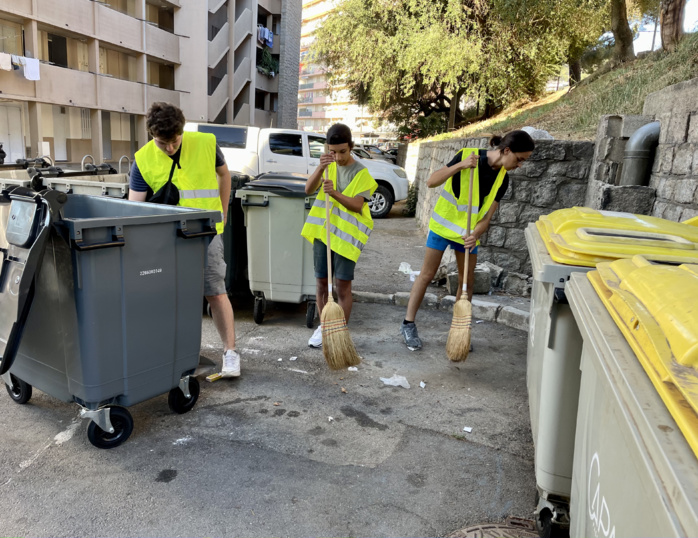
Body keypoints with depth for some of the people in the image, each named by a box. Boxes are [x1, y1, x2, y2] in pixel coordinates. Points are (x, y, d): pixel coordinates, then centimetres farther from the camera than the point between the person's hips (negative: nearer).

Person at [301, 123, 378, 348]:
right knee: (321, 282, 10)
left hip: (346, 234, -4)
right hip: (322, 231, 4)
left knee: (343, 286, 0)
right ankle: (324, 326, 28)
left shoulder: (360, 173, -5)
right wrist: (320, 168, -22)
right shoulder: (328, 167, 6)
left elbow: (357, 205, -14)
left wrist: (335, 193, -29)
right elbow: (308, 189, -7)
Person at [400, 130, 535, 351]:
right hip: (444, 224, -4)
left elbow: (487, 215, -6)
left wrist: (475, 235, -25)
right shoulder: (468, 155, -18)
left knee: (467, 281, 7)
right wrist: (460, 166, -33)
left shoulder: (502, 178, -5)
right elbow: (431, 182, -22)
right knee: (427, 274, 0)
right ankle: (408, 324, 11)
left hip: (469, 232, 5)